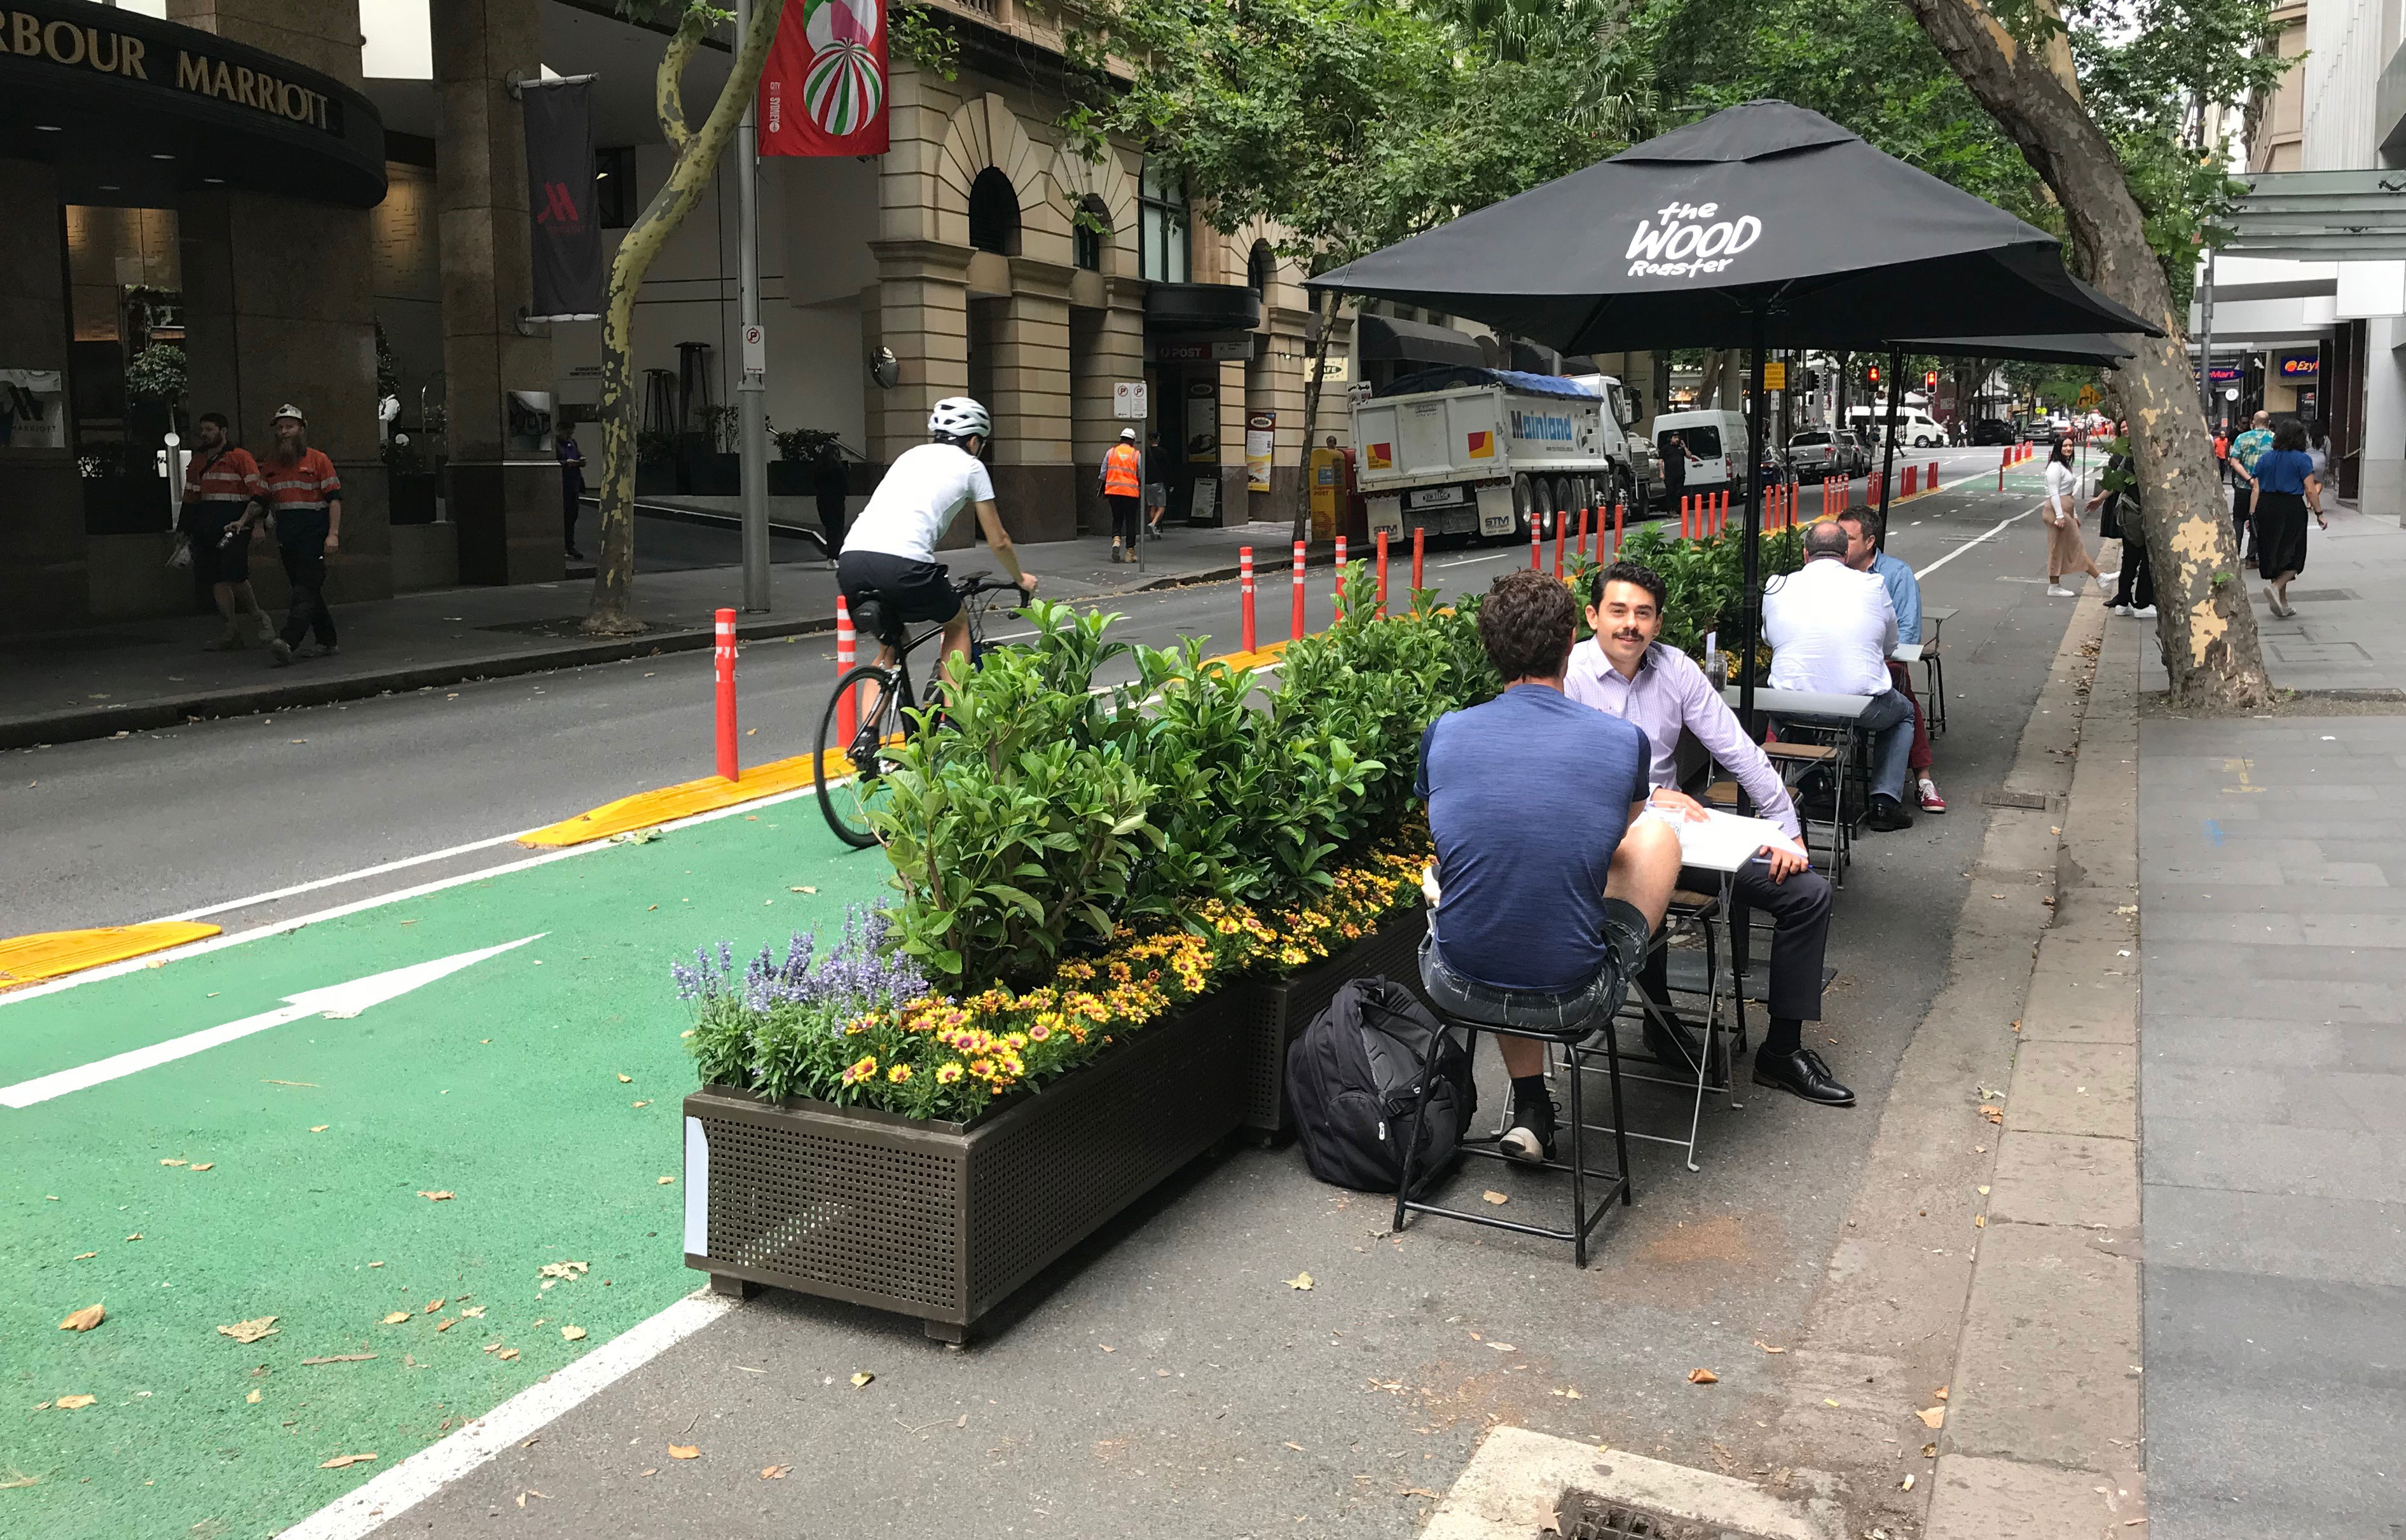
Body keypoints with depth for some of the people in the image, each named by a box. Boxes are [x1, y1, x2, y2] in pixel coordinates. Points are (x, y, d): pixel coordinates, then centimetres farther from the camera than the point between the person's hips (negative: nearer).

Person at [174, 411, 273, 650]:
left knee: (234, 575, -16)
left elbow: (258, 493, -6)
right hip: (206, 528, 6)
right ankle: (234, 632, 3)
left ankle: (258, 618, 7)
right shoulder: (197, 462, 19)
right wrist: (183, 531, 21)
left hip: (234, 525, -6)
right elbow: (190, 499, 24)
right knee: (216, 580, 0)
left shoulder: (240, 457, -2)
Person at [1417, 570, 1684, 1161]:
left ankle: (1529, 1103, 33)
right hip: (1571, 997, -1)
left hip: (1457, 988, 2)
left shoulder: (1444, 734, -4)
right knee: (1658, 834, 20)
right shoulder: (1625, 742, -7)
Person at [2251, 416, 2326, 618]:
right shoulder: (2302, 459, -5)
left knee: (2273, 554, 10)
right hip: (2292, 508, -5)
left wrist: (2252, 514, 10)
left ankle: (2282, 604, 17)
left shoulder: (2264, 459, 9)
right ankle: (2275, 586, -20)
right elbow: (2310, 490, -8)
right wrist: (2319, 514, 0)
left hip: (2266, 507, 5)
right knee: (2293, 555, 6)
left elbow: (2256, 489, 7)